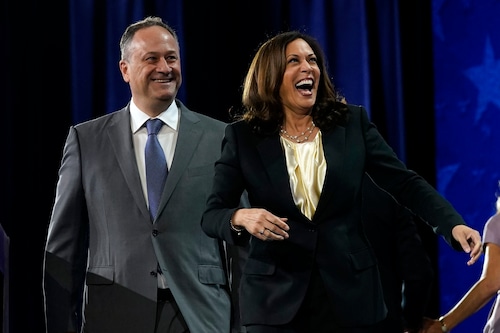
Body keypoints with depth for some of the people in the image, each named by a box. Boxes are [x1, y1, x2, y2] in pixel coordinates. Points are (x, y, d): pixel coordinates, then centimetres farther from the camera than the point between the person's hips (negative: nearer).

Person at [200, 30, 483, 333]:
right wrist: (241, 217, -23)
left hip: (349, 295, 1)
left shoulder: (352, 123, 3)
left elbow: (405, 183, 2)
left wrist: (454, 224, -13)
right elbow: (211, 216, -1)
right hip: (276, 298, -1)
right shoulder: (243, 136, 0)